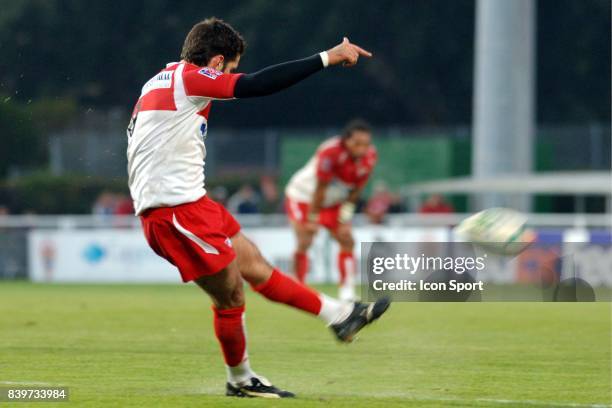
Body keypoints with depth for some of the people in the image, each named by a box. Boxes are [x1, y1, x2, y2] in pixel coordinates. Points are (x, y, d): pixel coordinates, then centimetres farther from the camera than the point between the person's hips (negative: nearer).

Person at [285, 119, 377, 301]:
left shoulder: (369, 156, -18)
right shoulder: (330, 152, -36)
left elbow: (356, 189, -6)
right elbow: (320, 188, -28)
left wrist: (345, 216, -7)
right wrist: (313, 218, -20)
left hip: (333, 201, 6)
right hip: (304, 195, -6)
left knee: (347, 241, -3)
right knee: (304, 243, -13)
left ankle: (347, 291, -1)